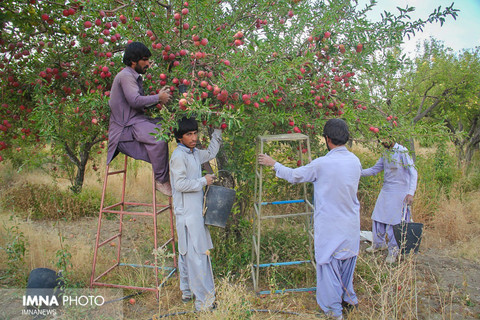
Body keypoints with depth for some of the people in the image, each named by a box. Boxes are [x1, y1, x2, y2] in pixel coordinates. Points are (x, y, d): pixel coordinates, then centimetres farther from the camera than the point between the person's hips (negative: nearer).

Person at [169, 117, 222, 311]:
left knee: (187, 253, 18)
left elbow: (210, 153, 30)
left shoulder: (194, 153, 12)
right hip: (187, 213, -9)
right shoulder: (178, 155, -14)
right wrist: (203, 181, -11)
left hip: (194, 211, 9)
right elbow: (180, 184, -20)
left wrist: (217, 132, 23)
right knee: (198, 255, -7)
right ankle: (204, 301, 0)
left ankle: (187, 291, 31)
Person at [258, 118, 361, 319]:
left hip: (329, 225, -6)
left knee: (328, 264, 8)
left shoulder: (321, 164, -21)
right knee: (347, 261, 23)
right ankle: (349, 299, 41)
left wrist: (273, 163, 8)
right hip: (351, 224, 6)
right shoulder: (355, 161, -2)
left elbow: (293, 176, -7)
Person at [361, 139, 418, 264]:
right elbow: (374, 170, 16)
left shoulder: (402, 152, -13)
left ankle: (393, 250, 11)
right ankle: (379, 243, 26)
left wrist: (411, 192, -27)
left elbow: (413, 172, -17)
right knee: (377, 217, 8)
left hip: (399, 191, -7)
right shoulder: (385, 154, 10)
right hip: (386, 190, 7)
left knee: (393, 221, -5)